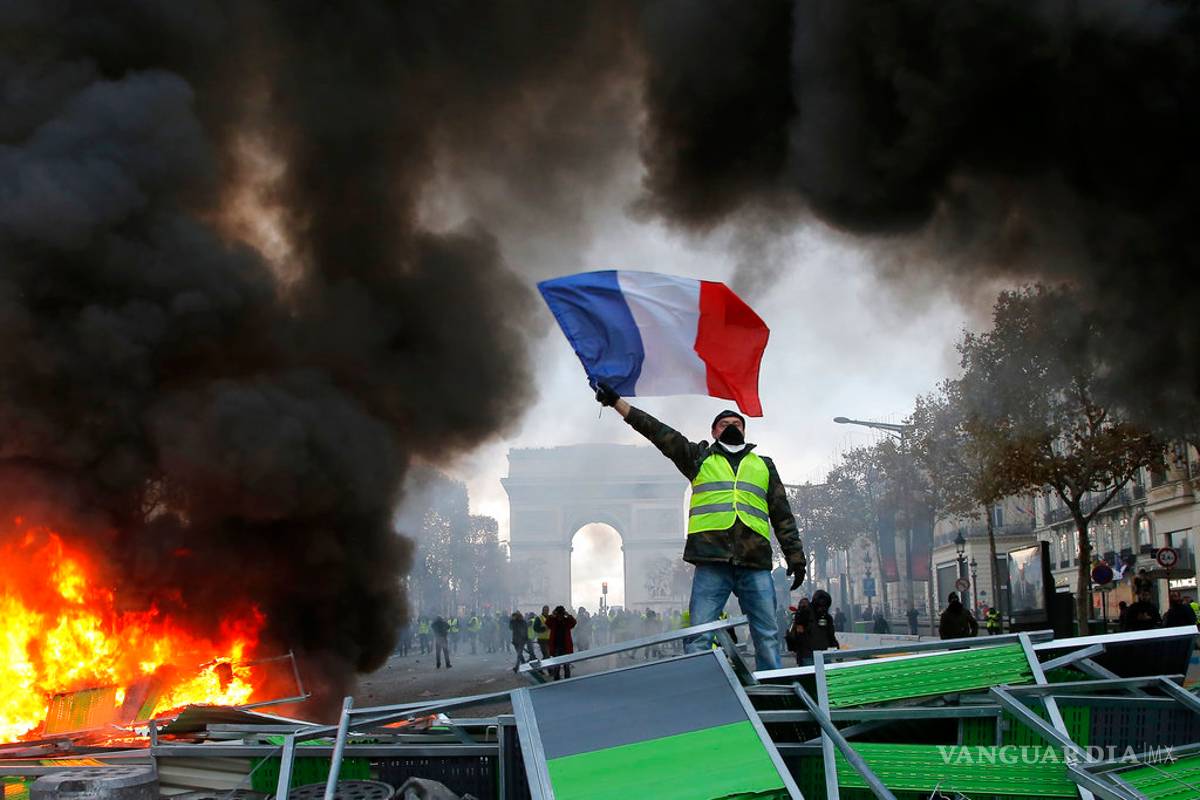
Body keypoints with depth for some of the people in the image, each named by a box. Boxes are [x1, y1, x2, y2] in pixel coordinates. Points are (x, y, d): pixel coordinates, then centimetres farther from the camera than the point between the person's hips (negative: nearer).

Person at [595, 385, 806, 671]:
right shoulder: (699, 457, 18)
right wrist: (616, 402, 5)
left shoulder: (763, 466, 23)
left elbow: (783, 516, 22)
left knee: (768, 637, 0)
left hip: (755, 563, 2)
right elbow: (658, 432, 12)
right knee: (699, 637, -8)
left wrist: (795, 556, 13)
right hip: (711, 562, -2)